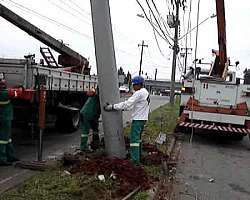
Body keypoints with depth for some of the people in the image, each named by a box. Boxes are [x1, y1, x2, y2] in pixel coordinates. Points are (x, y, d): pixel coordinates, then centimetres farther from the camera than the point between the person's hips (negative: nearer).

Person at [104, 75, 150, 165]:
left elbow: (127, 104, -22)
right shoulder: (145, 93, 14)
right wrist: (124, 108, 12)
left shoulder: (139, 93, -18)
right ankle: (138, 156, 29)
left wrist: (112, 107, -20)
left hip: (138, 119, -10)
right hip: (142, 118, 10)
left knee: (134, 139, -7)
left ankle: (135, 160, -5)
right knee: (138, 138, 19)